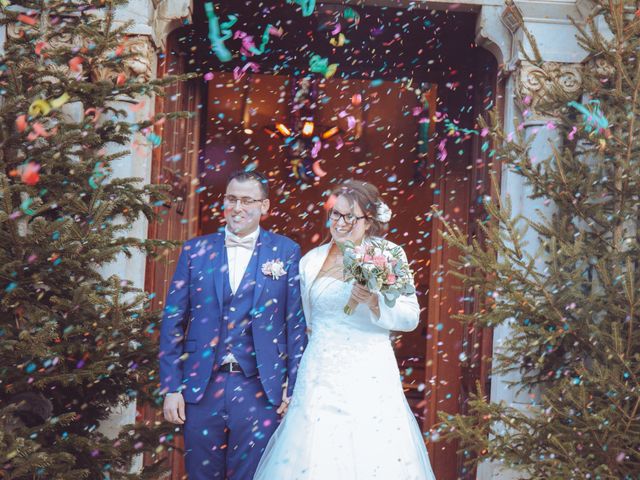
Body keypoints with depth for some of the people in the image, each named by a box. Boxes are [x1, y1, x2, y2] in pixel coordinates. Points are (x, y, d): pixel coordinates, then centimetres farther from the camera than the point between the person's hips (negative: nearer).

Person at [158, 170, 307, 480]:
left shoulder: (286, 252, 3)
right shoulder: (195, 251, 7)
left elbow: (297, 323, 2)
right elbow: (173, 321, 6)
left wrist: (294, 386, -3)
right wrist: (171, 387, 0)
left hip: (260, 388, -2)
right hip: (201, 386, 2)